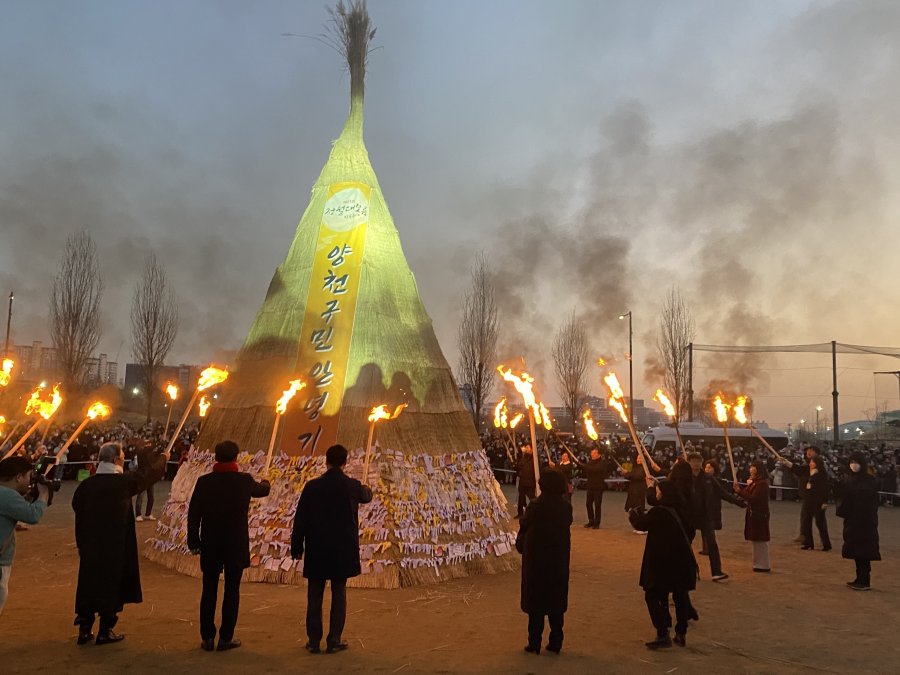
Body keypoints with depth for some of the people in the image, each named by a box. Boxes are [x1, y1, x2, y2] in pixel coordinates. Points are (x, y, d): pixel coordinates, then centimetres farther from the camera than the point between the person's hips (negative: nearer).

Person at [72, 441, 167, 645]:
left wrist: (82, 543, 16)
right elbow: (148, 473, 1)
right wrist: (163, 458, 21)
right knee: (111, 585, 6)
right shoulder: (123, 482, -13)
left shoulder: (85, 485, -2)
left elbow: (77, 506, 6)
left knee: (88, 583, 14)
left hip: (90, 544, 4)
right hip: (116, 546, -4)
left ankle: (84, 630, 22)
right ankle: (105, 631, 13)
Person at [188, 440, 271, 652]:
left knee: (209, 591, 10)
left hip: (210, 546, 1)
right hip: (236, 546, -1)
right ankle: (226, 638, 10)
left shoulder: (204, 481, -5)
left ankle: (207, 638, 15)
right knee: (232, 591, 6)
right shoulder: (245, 480, -6)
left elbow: (193, 514, -3)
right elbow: (261, 491, 17)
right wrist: (265, 484, 41)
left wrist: (194, 542, 6)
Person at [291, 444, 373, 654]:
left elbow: (300, 520, -4)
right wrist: (366, 489, 43)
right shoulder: (353, 486, -5)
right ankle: (334, 641, 11)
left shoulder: (312, 486, -6)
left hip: (317, 550, 0)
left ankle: (314, 641, 15)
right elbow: (366, 497, 19)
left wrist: (296, 548, 5)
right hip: (343, 550, 0)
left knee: (314, 596, 10)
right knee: (339, 595, 8)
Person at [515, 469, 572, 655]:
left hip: (536, 561, -4)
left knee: (536, 604, 8)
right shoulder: (566, 507, -6)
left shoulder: (535, 506, -18)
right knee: (556, 602, 14)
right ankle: (555, 643, 19)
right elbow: (567, 524, 5)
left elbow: (524, 527, -5)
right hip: (559, 562, 4)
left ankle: (534, 643, 12)